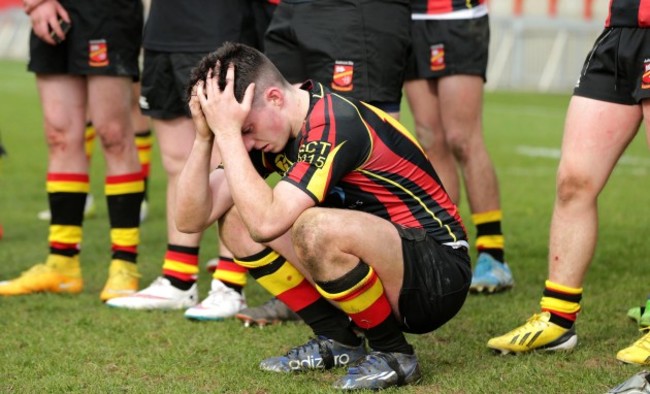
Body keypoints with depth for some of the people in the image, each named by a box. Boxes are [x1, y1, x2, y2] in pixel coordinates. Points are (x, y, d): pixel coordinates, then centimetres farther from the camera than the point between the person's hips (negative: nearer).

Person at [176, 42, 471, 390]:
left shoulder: (335, 125, -25)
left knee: (316, 228, -36)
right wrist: (205, 136, -15)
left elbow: (267, 223, -35)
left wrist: (227, 132, -28)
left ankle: (393, 352, -12)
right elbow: (190, 218, -2)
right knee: (235, 221, 1)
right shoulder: (270, 127, 1)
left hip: (440, 274, -9)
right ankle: (338, 341, 8)